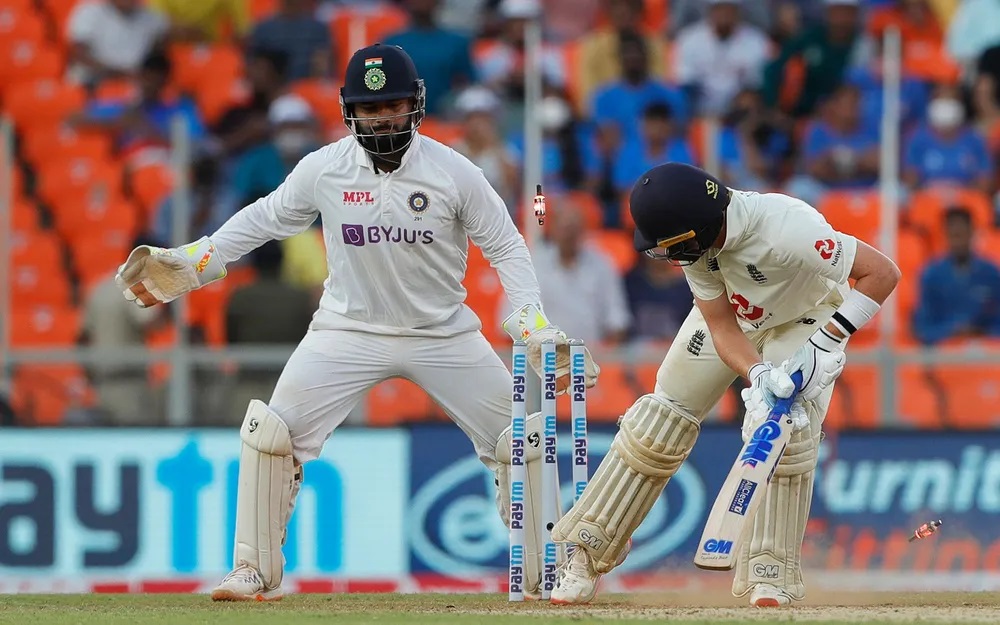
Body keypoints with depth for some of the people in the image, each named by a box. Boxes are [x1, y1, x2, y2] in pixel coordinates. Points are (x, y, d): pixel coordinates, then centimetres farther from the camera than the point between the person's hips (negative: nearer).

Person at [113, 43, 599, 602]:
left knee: (518, 441, -5)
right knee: (271, 435, -12)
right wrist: (189, 265, 0)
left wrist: (535, 326, -17)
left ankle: (543, 573, 11)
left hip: (443, 334, 0)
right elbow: (264, 219, 5)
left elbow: (507, 249, -6)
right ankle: (256, 572, 1)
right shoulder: (325, 169, -9)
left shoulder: (455, 173, -12)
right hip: (350, 332, 0)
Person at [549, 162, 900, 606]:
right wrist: (758, 375, -41)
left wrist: (826, 345, -40)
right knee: (662, 419, 0)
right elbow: (721, 326, -22)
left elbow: (883, 273, -40)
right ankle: (583, 553, 8)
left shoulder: (785, 232, -44)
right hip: (732, 314, 4)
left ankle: (770, 572, -10)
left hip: (806, 318, -4)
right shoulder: (698, 239, -27)